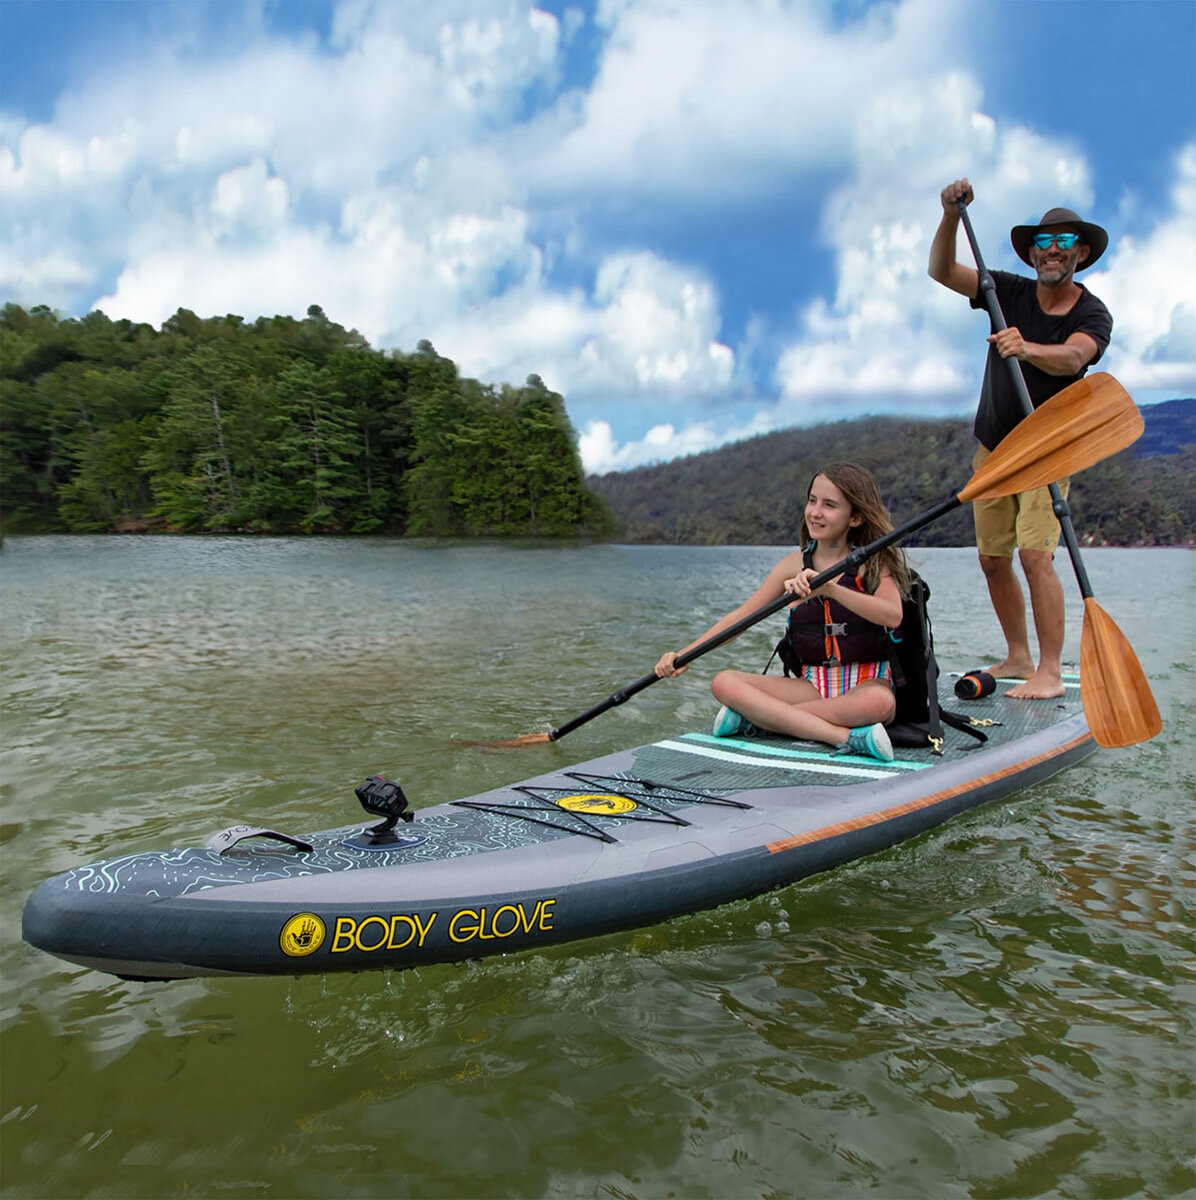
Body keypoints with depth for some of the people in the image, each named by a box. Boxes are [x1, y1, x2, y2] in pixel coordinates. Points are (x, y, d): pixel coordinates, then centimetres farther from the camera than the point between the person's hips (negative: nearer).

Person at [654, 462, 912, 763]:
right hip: (812, 685, 3)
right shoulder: (795, 564, 4)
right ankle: (845, 736, -29)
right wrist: (684, 655, -9)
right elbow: (742, 616, 2)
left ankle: (757, 716, -24)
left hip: (867, 684, -3)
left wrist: (829, 587, -36)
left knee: (880, 703, -38)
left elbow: (893, 616, -24)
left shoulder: (872, 561, -5)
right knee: (724, 683, -18)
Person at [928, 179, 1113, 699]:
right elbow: (941, 271, -6)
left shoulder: (1093, 316, -8)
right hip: (992, 447, 4)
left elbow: (1072, 358, -31)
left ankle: (1050, 672, -13)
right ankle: (1018, 657, 18)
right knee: (993, 559, 5)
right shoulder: (1010, 292, 2)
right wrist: (952, 215, -21)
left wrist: (1027, 349, -51)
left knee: (1035, 554, -18)